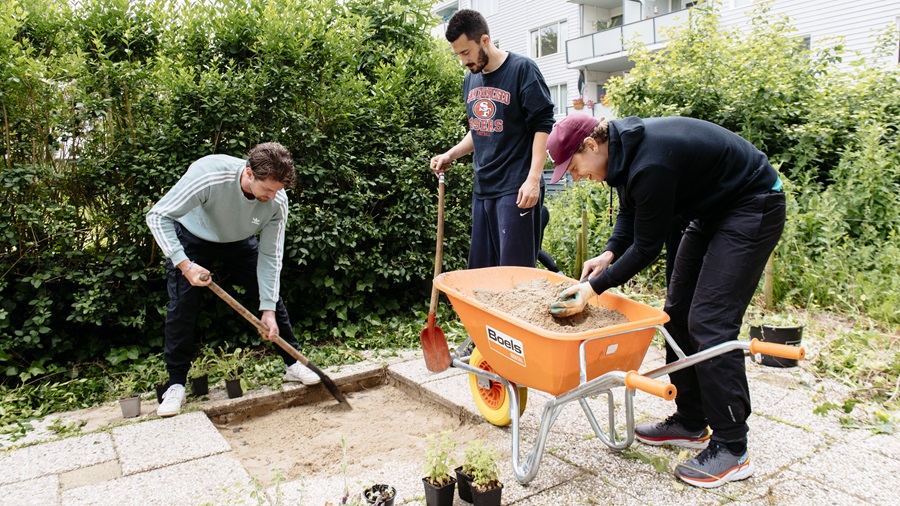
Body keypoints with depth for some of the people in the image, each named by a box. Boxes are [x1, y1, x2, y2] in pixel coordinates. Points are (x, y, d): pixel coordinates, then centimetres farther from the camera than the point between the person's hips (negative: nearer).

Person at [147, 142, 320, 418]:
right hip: (192, 238, -2)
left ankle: (293, 365, 14)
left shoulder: (277, 201, -29)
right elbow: (158, 216, -32)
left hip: (239, 242, 3)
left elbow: (270, 255, -20)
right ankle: (176, 384, 6)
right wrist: (184, 264, -41)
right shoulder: (208, 175, -41)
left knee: (272, 296, -2)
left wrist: (268, 309, -21)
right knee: (182, 307, -10)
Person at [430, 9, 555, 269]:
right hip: (483, 187, 7)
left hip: (516, 188, -7)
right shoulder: (471, 79, 14)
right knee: (479, 269, 10)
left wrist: (533, 179, -18)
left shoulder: (522, 69, -6)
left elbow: (543, 127, -10)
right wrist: (450, 154, 9)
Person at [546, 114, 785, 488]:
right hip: (713, 210, 10)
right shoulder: (623, 148, -4)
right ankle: (690, 423, 18)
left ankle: (731, 450, -2)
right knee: (679, 311, 8)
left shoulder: (650, 165, -32)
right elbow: (629, 212, 8)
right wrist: (609, 253, -8)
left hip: (752, 210, -10)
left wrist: (594, 287, -18)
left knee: (709, 321, -14)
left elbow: (647, 247, -23)